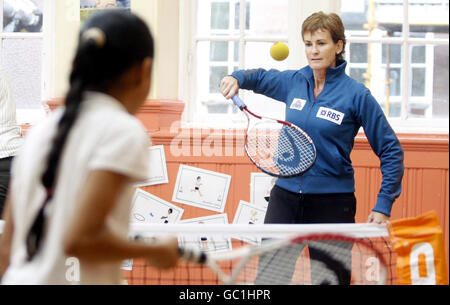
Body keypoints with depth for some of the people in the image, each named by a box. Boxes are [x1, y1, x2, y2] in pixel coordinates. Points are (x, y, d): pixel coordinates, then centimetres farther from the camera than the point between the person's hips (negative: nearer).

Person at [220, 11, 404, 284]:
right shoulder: (294, 82, 4)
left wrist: (384, 205, -9)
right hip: (285, 196, 4)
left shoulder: (356, 95, -8)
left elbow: (391, 151, -4)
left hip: (331, 203, -4)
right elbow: (260, 78, 26)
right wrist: (237, 79, 3)